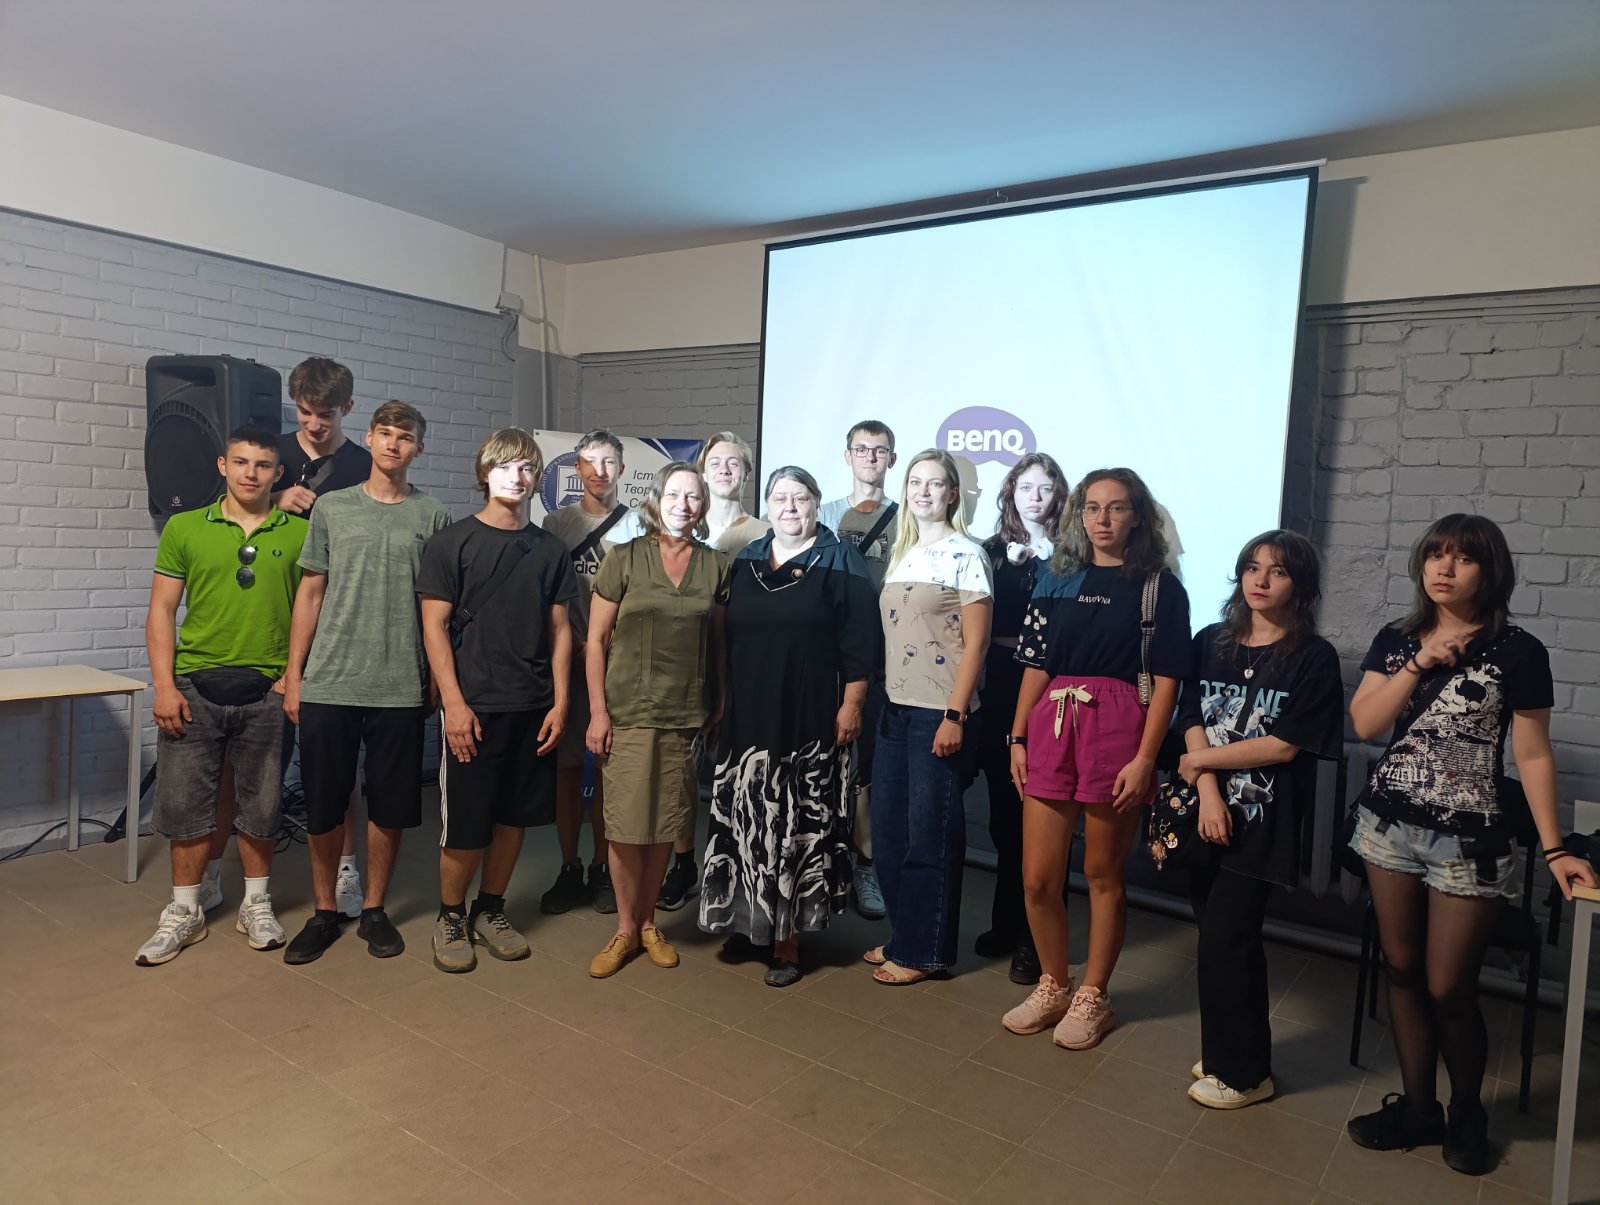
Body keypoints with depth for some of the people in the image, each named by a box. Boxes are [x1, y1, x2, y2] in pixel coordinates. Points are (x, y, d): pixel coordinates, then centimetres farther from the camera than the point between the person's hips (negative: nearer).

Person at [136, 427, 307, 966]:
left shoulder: (299, 533, 2)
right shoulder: (184, 528, 3)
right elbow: (162, 610, 3)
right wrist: (164, 686, -6)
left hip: (266, 690, 0)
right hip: (194, 684, 1)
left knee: (259, 802, 10)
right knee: (185, 800, 6)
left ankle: (256, 904, 26)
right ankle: (185, 911, 23)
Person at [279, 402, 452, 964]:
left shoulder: (433, 516, 4)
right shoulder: (332, 508, 7)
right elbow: (311, 592, 8)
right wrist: (293, 674, 4)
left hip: (399, 688, -1)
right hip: (326, 685, 1)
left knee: (389, 807, 8)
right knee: (323, 806, 8)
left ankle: (374, 909, 25)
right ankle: (324, 913, 26)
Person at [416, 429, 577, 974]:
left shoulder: (550, 551, 9)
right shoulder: (452, 542, -2)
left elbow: (559, 630, 10)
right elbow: (434, 625, -5)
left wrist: (560, 702, 2)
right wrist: (454, 702, -12)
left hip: (534, 708, 4)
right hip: (474, 706, -4)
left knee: (514, 816, 11)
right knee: (464, 826, 0)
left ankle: (490, 910, 29)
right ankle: (450, 916, 21)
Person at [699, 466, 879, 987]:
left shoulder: (841, 563, 0)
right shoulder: (745, 561, 12)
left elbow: (859, 644, -5)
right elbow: (725, 637, 16)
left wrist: (851, 705, -10)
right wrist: (719, 703, 13)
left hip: (810, 720, -4)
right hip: (748, 716, 4)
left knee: (800, 823, 0)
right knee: (746, 820, 8)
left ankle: (787, 936, 11)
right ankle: (748, 918, 25)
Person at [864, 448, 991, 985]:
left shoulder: (966, 555, -7)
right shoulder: (901, 554, 13)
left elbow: (975, 642, -12)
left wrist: (954, 716, -17)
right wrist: (872, 699, 9)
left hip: (939, 713, -7)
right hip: (895, 708, 7)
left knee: (930, 834, 3)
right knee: (887, 828, 12)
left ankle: (924, 950, 17)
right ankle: (902, 934, 28)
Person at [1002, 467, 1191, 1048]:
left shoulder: (1159, 587, 1)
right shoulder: (1058, 580, 12)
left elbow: (1166, 680, -5)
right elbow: (1036, 667, 11)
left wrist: (1144, 759, -12)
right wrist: (1018, 739, 5)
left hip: (1118, 731, -3)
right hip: (1051, 728, 4)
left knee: (1102, 872, 8)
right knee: (1037, 878, 5)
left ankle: (1092, 996, 27)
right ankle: (1052, 987, 28)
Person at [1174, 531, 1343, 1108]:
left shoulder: (1313, 658, -5)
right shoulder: (1211, 643, 8)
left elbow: (1284, 746, -11)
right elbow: (1192, 723, 0)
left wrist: (1202, 761, -6)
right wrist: (1208, 793, -13)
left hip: (1262, 821, -4)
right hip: (1207, 814, 4)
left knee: (1224, 945, -3)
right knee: (1226, 941, 13)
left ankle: (1241, 1072, 16)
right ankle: (1230, 1055, 30)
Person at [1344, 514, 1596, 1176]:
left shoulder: (1517, 651, -7)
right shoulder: (1395, 640, 4)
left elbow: (1533, 756, -7)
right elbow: (1364, 723, -6)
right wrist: (1420, 662, -13)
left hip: (1469, 841, -4)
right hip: (1390, 826, 4)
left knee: (1448, 990, 3)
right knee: (1402, 970, 11)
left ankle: (1467, 1110, 30)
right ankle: (1417, 1109, 28)